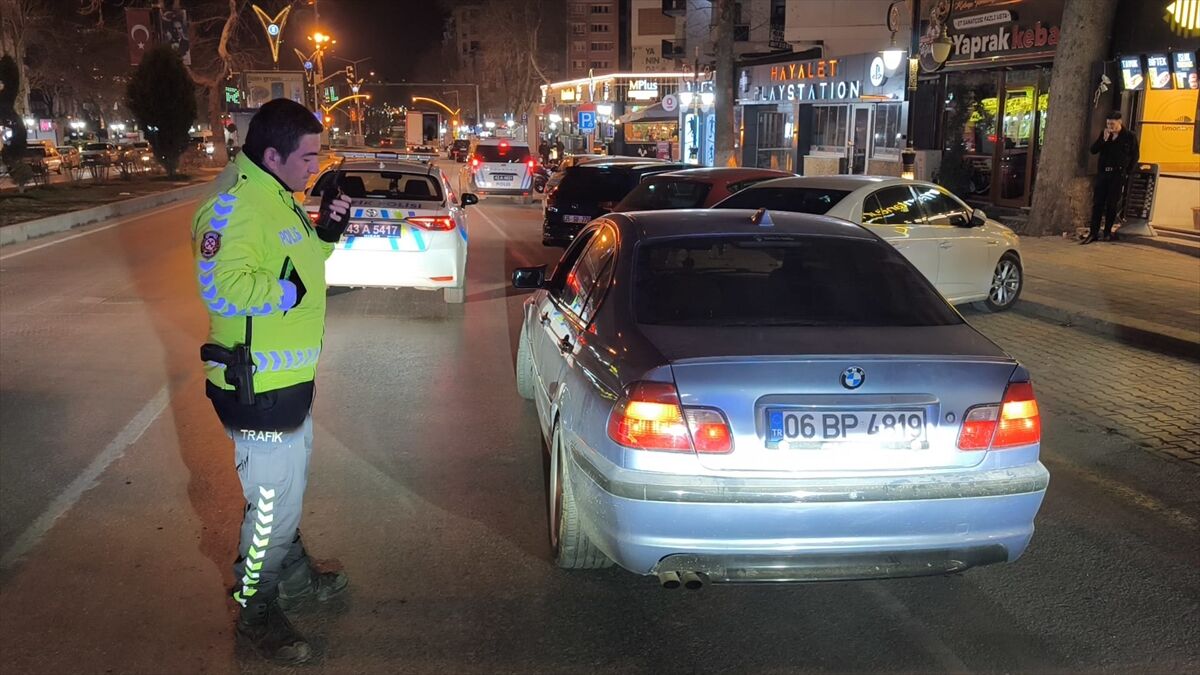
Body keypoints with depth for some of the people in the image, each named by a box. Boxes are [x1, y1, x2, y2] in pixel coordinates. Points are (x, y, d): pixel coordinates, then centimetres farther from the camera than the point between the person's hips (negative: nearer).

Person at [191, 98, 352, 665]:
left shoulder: (275, 194, 10)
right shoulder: (235, 203, -22)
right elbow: (223, 288, -33)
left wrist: (326, 231, 3)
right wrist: (292, 291, -22)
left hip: (288, 379, 11)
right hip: (258, 389, -10)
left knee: (288, 490, 26)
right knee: (272, 504, 1)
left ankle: (295, 579, 45)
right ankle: (256, 612, 20)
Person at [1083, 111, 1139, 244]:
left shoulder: (1130, 136, -2)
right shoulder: (1104, 134, 8)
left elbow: (1134, 156, 4)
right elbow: (1093, 150, 3)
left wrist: (1126, 172, 0)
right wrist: (1104, 139, -11)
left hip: (1118, 174, -3)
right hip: (1103, 173, 3)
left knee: (1112, 204, 1)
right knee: (1097, 203, -1)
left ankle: (1108, 232, 11)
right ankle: (1093, 233, 0)